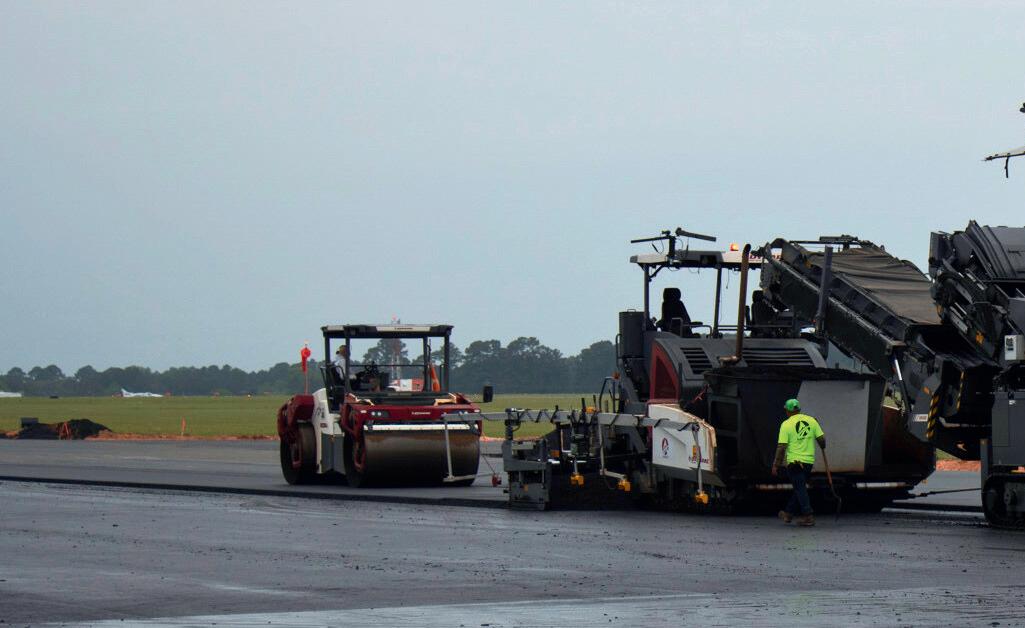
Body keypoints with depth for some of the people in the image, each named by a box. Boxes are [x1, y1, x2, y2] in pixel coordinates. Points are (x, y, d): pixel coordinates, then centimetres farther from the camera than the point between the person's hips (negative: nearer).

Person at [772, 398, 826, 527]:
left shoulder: (786, 425, -8)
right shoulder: (811, 421, 3)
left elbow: (781, 447, -11)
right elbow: (821, 439, 3)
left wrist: (776, 465, -5)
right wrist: (823, 447, 26)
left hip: (794, 461, -5)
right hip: (809, 460, 5)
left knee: (800, 489, -1)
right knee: (799, 488, 17)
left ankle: (808, 516, -7)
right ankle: (789, 513, 27)